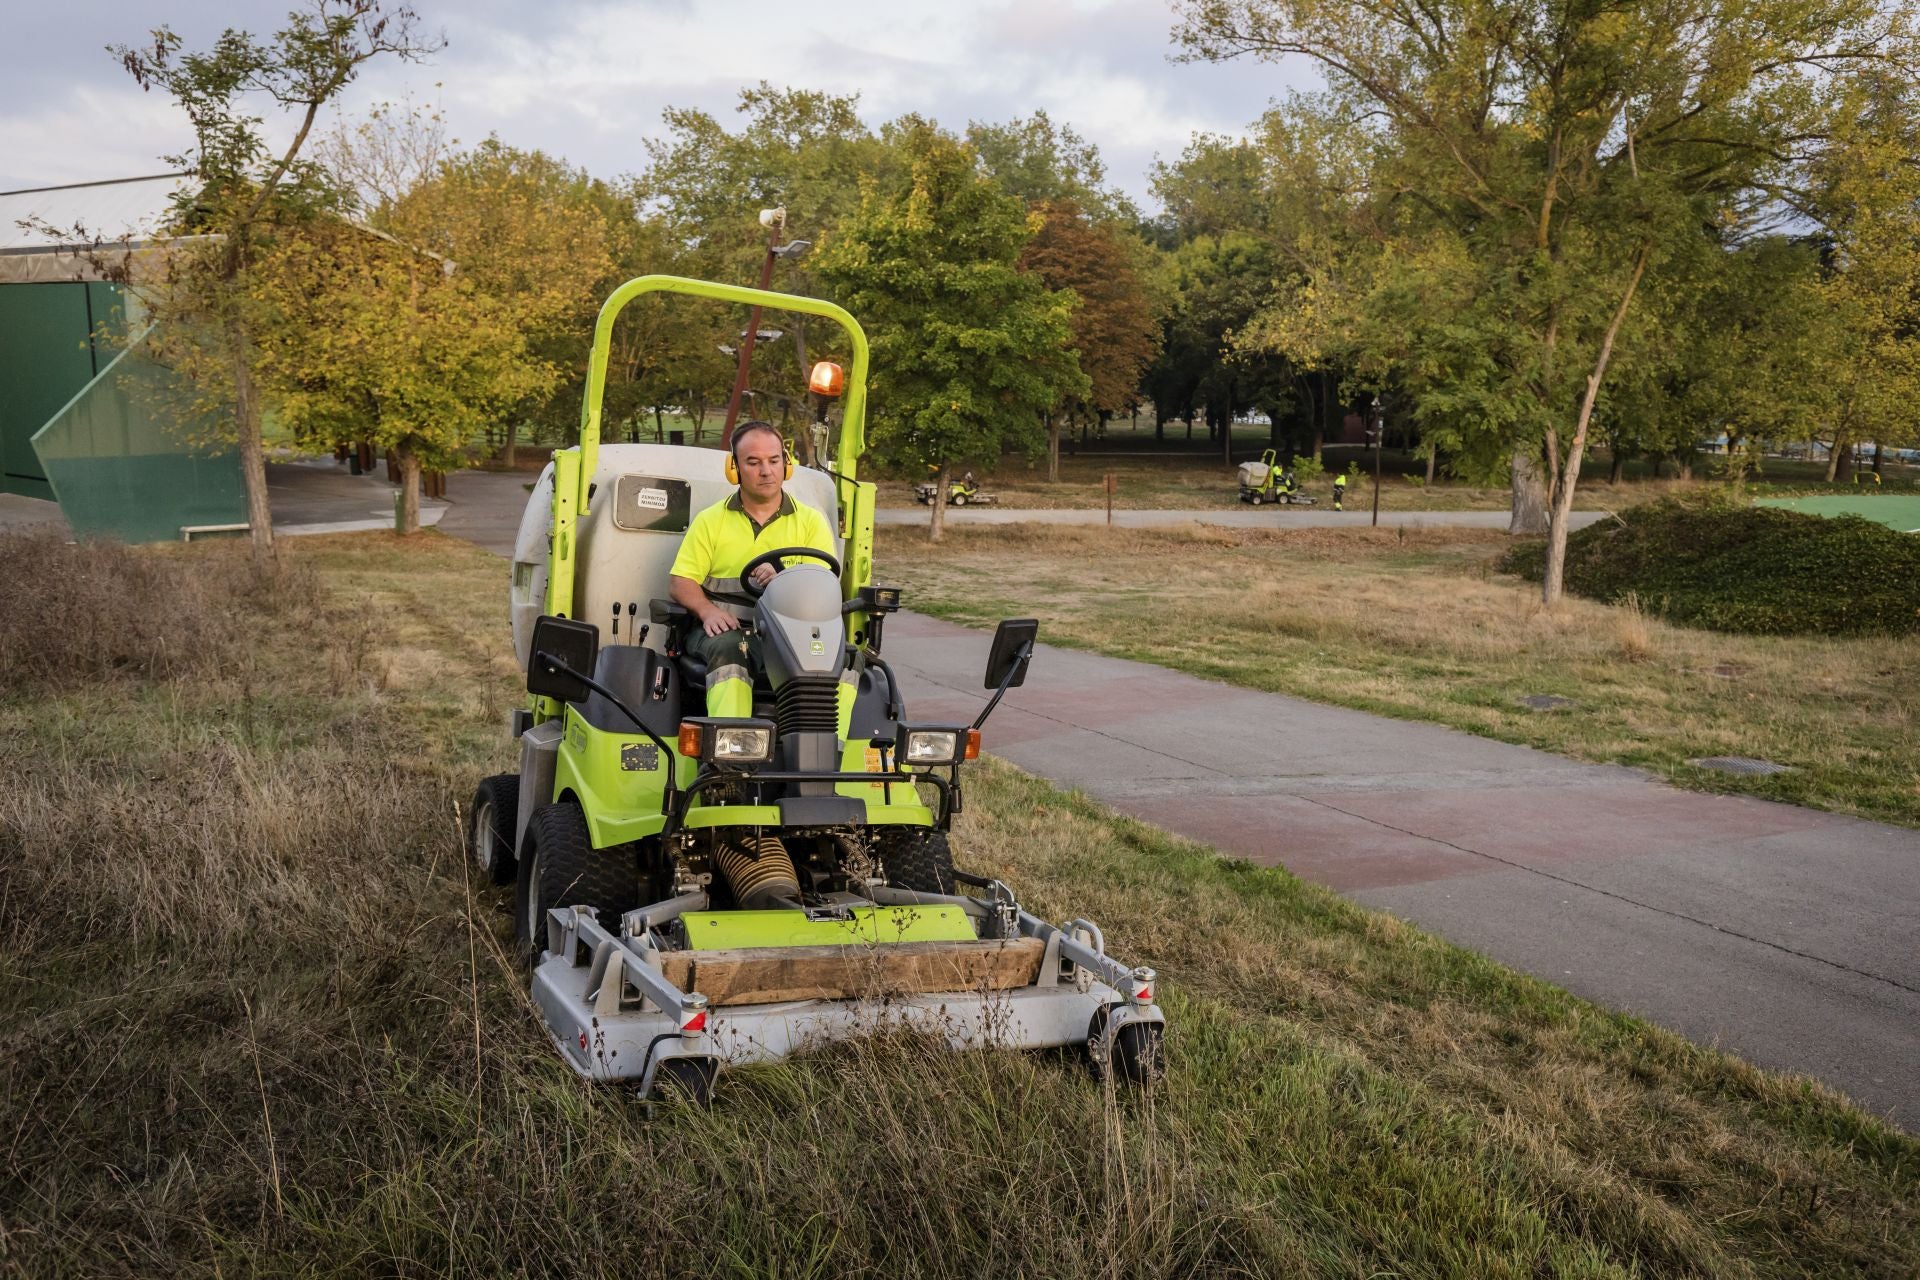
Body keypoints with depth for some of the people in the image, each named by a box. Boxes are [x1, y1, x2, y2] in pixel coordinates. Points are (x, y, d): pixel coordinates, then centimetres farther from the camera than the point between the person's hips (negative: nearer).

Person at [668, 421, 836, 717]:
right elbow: (681, 583, 8)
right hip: (726, 630, 0)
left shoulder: (812, 522, 15)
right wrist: (708, 611, -14)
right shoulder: (709, 521, 16)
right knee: (727, 649, -36)